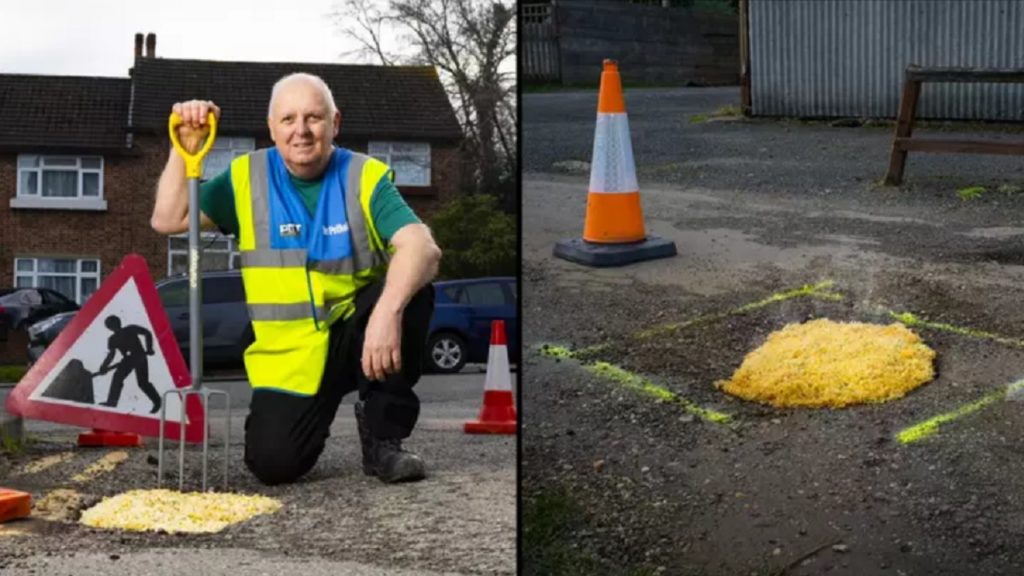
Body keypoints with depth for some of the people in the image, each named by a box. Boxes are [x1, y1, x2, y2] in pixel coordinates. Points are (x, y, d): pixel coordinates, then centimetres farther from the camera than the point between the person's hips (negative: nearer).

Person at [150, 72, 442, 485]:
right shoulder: (247, 178, 1)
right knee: (274, 463, -20)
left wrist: (388, 310, -42)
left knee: (408, 292, -31)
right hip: (288, 356, 1)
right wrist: (186, 149, -14)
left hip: (355, 334, 0)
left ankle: (383, 435, -11)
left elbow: (422, 248, -23)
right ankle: (315, 411, 19)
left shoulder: (366, 177, -7)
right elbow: (168, 221, -2)